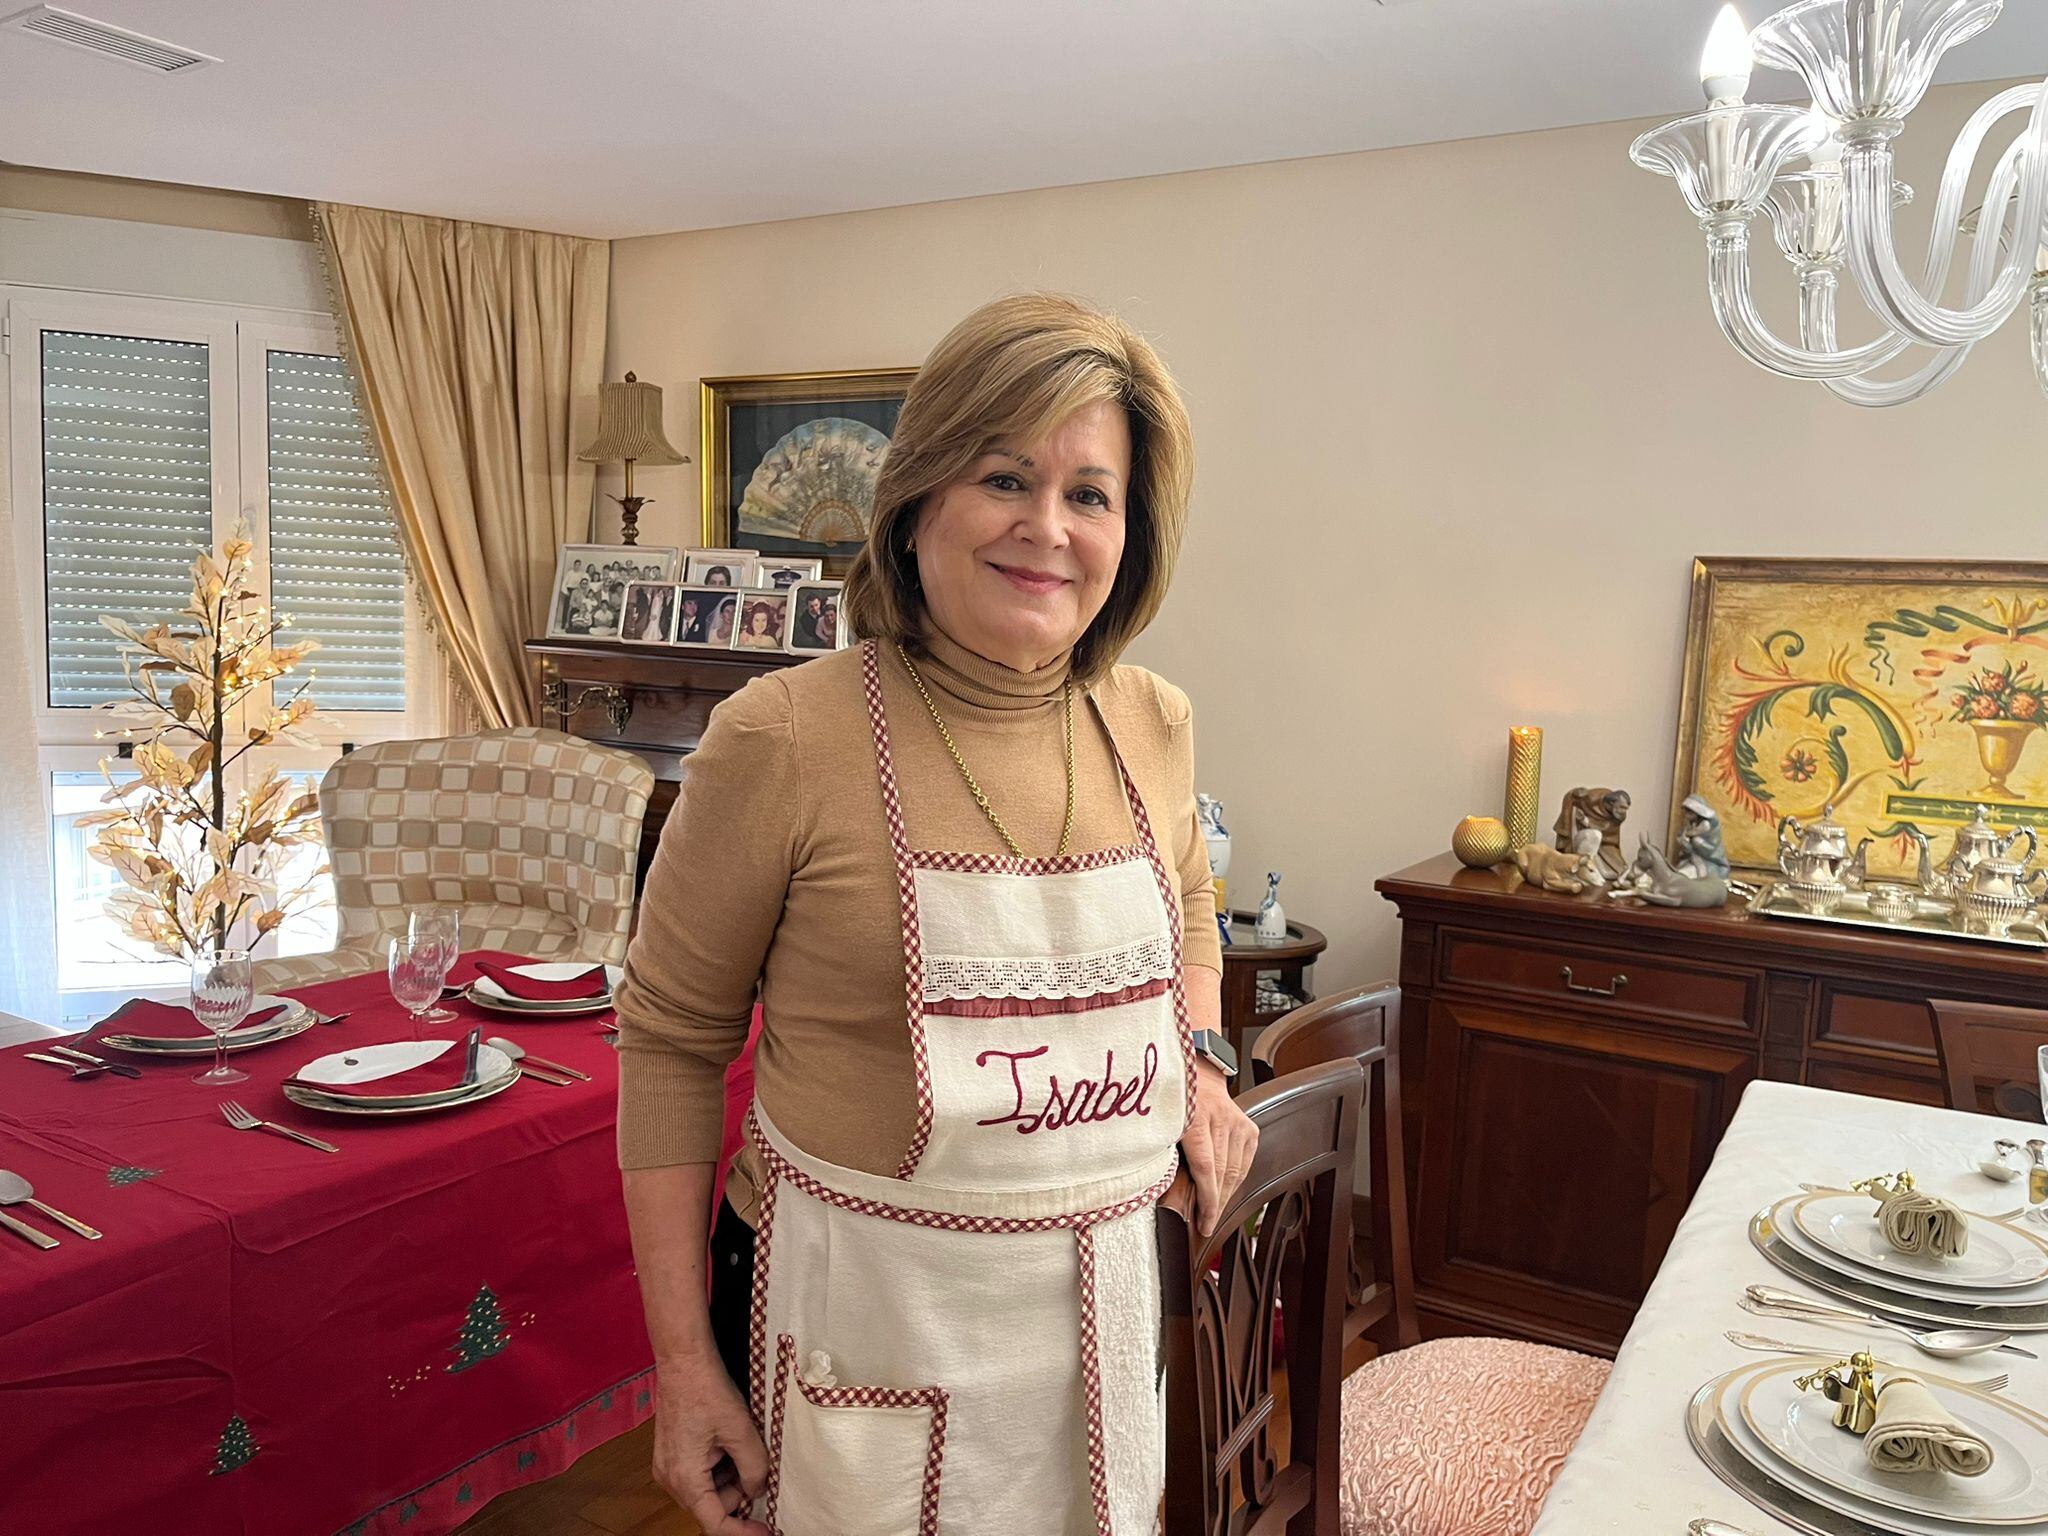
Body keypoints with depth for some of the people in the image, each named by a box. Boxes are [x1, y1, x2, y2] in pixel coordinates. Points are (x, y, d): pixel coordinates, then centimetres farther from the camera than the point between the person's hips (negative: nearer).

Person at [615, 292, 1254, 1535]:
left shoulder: (1152, 726, -2)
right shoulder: (786, 739, -17)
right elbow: (671, 1038, -8)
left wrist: (1200, 1056, 2)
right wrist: (682, 1357, -7)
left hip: (1106, 1298, 5)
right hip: (864, 1321, -4)